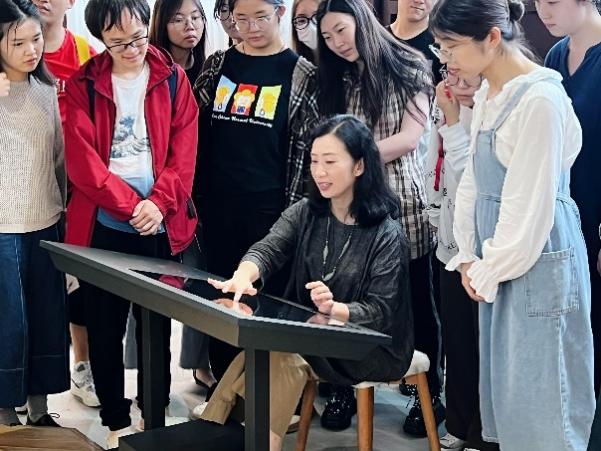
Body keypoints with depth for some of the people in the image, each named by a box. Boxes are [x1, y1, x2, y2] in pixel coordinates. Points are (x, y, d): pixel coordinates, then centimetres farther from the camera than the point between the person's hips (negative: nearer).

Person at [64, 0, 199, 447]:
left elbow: (184, 150, -1)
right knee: (105, 327, 5)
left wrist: (159, 202, -15)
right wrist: (130, 206, -16)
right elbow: (82, 158, -8)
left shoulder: (173, 78, 5)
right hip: (102, 226, -1)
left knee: (157, 324, 11)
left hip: (161, 224, 1)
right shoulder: (82, 86, 1)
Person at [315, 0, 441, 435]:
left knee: (417, 301, 5)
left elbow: (409, 138, -8)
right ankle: (344, 386, 16)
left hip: (402, 204, -3)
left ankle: (430, 392, 17)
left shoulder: (409, 69, 0)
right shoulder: (336, 80, 14)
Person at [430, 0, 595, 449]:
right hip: (500, 259, 9)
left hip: (538, 261, -8)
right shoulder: (488, 93, 7)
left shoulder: (540, 99, -20)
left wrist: (489, 272, -10)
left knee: (539, 400, 1)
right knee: (505, 388, 16)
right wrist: (469, 256, 8)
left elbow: (530, 203, -19)